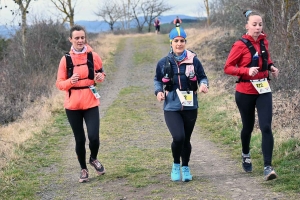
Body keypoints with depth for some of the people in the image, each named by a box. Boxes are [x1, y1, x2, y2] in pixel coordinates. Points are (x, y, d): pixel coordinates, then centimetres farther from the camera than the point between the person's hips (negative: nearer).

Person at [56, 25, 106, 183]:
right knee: (80, 139, 6)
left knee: (94, 137, -10)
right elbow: (59, 84, -2)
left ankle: (94, 159, 23)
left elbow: (101, 74, 12)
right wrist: (70, 81, -23)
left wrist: (100, 77, -12)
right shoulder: (66, 59, -5)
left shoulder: (93, 56, -2)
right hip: (73, 106, 0)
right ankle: (83, 169, 27)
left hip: (91, 104, 0)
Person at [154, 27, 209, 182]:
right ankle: (175, 165, 11)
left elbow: (203, 77, 5)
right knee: (178, 137, -18)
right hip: (171, 108, -1)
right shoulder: (163, 63, -1)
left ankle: (185, 167, 35)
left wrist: (204, 84, -16)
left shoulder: (193, 60, -4)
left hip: (190, 107, 1)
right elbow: (157, 80, 12)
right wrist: (159, 91, -7)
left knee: (186, 139, 12)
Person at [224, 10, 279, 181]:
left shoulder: (264, 41, 3)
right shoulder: (240, 45, -13)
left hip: (264, 91, 3)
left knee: (266, 127, -11)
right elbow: (228, 68, -11)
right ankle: (246, 155, 43)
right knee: (248, 127, 14)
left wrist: (271, 66, 3)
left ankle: (268, 167, -12)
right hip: (245, 92, -3)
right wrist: (247, 71, -25)